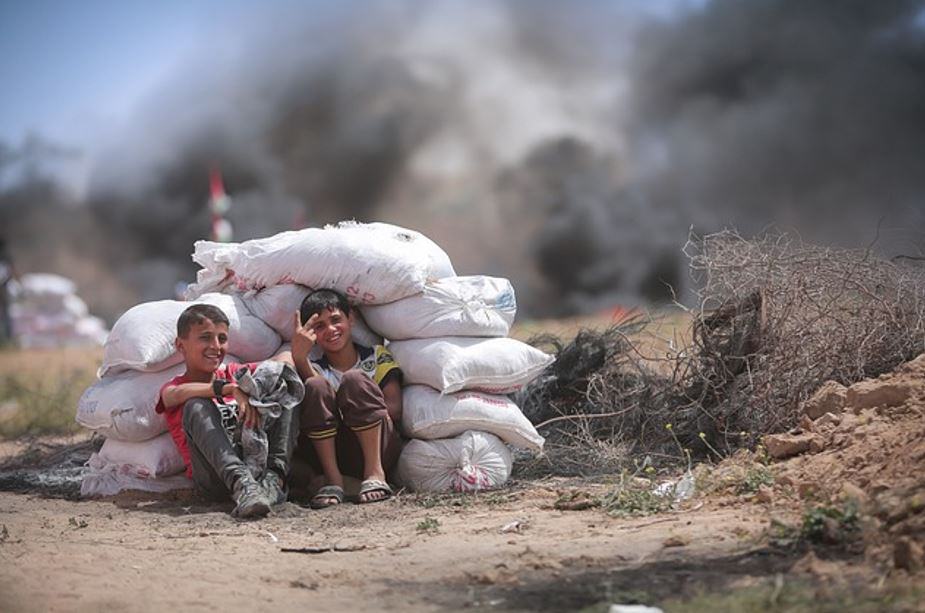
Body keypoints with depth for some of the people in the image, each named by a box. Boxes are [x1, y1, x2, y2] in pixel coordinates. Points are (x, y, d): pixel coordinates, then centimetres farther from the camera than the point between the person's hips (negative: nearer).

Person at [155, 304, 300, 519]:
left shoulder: (234, 373, 25)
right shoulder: (172, 387, 13)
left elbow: (286, 357, 13)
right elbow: (177, 395, -14)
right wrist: (232, 389, -26)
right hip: (215, 477, -3)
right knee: (196, 407, -25)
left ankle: (274, 477, -25)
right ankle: (241, 484, -46)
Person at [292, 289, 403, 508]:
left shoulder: (378, 357, 15)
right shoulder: (314, 368, 16)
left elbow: (395, 409, 2)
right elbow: (315, 397, -10)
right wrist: (299, 356, -26)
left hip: (380, 447, -1)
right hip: (332, 453, 1)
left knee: (355, 379, -23)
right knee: (316, 386, -22)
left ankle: (375, 472, -28)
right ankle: (333, 479, -26)